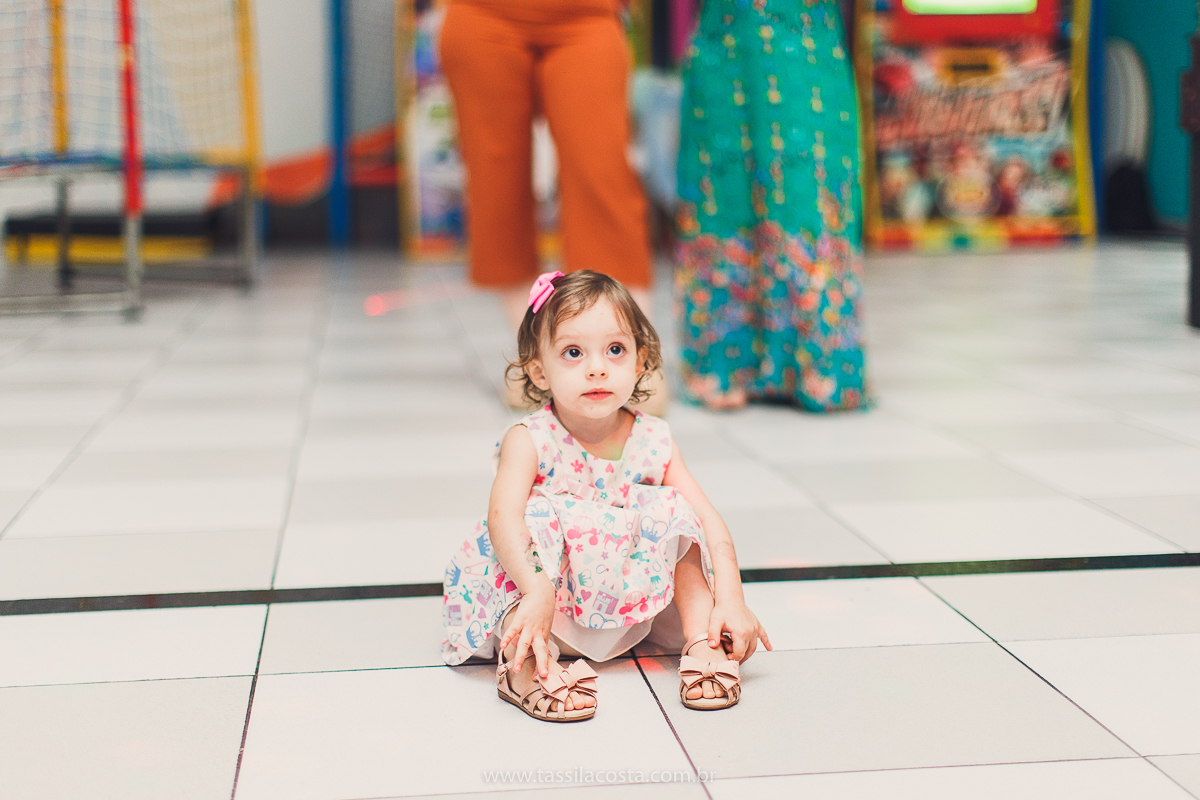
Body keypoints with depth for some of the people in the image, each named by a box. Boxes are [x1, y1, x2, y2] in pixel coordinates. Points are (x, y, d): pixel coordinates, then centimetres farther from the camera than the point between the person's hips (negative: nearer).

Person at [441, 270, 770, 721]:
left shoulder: (653, 442, -7)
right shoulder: (528, 442, -16)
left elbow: (708, 521, -10)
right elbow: (503, 515, -33)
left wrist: (731, 599, -25)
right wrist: (537, 591, -51)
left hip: (630, 602, 3)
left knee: (672, 511, -13)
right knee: (539, 515, -28)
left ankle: (703, 643, -16)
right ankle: (526, 662, -44)